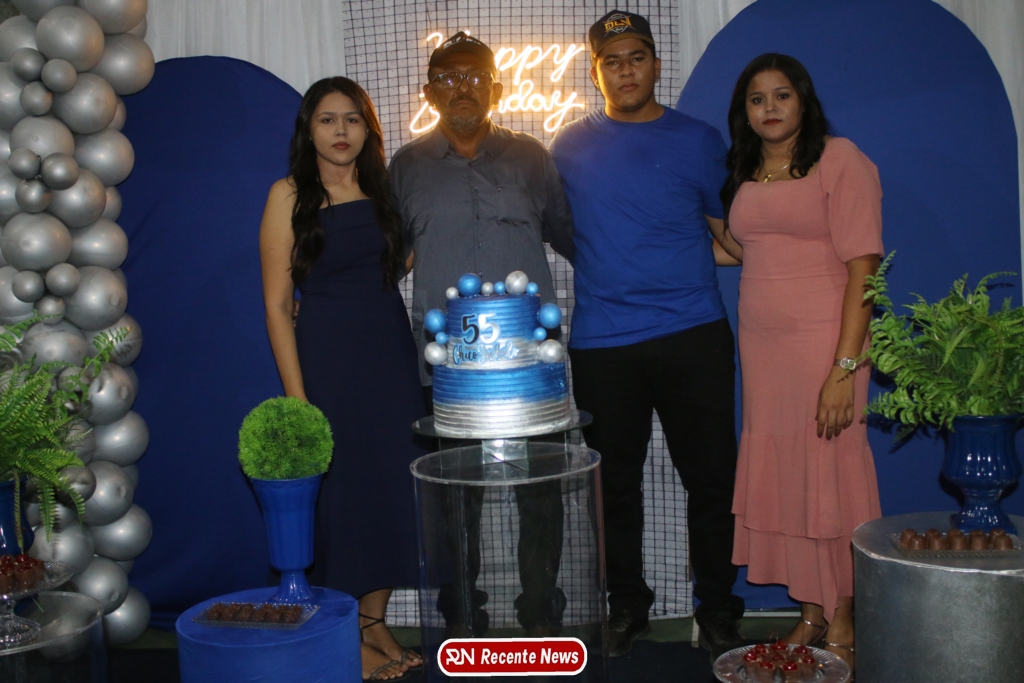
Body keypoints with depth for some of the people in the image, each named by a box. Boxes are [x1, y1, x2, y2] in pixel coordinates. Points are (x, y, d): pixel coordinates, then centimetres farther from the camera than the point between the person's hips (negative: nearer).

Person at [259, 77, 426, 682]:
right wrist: (297, 397, -12)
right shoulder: (290, 195, -4)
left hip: (392, 354, 5)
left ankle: (375, 620, 24)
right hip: (327, 358, -5)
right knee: (339, 490, 1)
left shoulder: (382, 187, 8)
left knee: (393, 485, 8)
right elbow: (277, 303, -8)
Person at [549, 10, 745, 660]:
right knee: (616, 484, 9)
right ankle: (627, 605, 25)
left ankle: (718, 608, 20)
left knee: (711, 478, 3)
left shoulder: (699, 140, 8)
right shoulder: (571, 145, 11)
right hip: (601, 343, 1)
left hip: (693, 335, -1)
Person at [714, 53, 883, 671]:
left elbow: (863, 267, -12)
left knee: (831, 477, -1)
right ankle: (811, 615, 21)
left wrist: (844, 368, -18)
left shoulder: (840, 160, -5)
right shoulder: (747, 174, 14)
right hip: (761, 343, 6)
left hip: (824, 343, -6)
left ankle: (843, 627, 14)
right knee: (781, 481, 7)